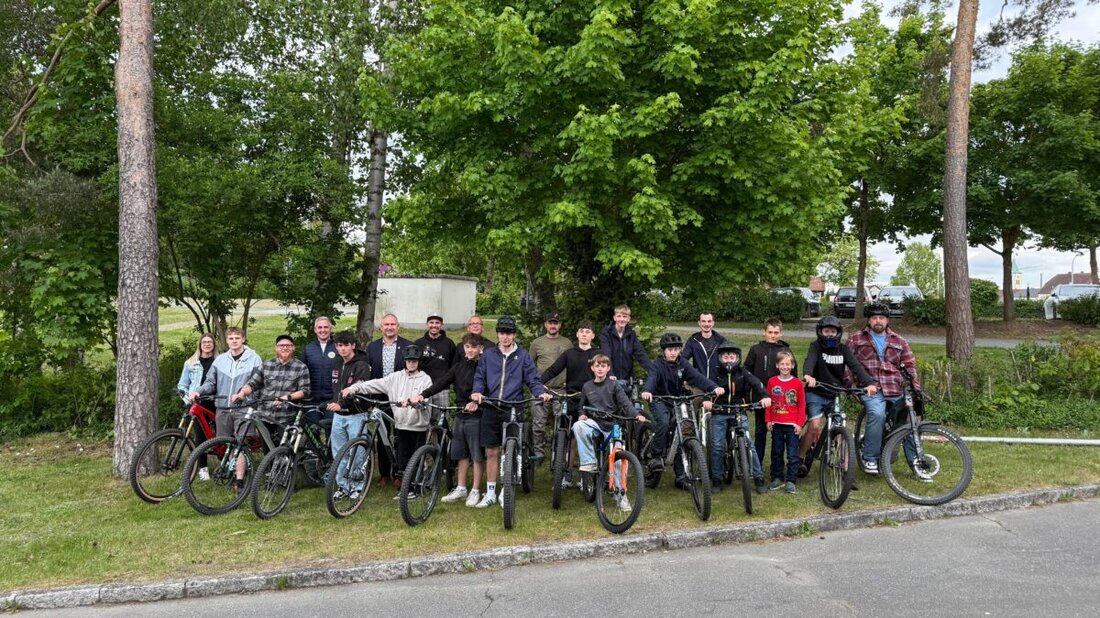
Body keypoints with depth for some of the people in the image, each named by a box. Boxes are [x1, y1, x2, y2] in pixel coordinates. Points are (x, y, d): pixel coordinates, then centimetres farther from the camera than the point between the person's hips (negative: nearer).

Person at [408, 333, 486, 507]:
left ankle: (475, 491, 12)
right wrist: (423, 395, -11)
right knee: (461, 453, 14)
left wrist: (477, 403, -37)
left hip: (476, 415, -6)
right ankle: (461, 488, 25)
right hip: (461, 415, 6)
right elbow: (442, 382, 1)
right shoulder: (460, 366, 10)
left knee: (477, 455, 1)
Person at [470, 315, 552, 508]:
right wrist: (477, 391, -10)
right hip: (491, 410, 2)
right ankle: (490, 493, 17)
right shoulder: (489, 354, 11)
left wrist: (541, 392, -17)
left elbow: (533, 379, 2)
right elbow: (479, 377, 10)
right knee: (491, 452, 7)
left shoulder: (523, 356, 5)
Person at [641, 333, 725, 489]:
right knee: (663, 423, -34)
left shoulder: (682, 364, -1)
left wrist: (714, 387, -32)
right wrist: (646, 391, -56)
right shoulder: (657, 365, -13)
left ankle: (681, 476, 9)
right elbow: (651, 378, -33)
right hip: (659, 401, -4)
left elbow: (697, 377, -14)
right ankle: (655, 455, -15)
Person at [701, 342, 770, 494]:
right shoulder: (716, 374, -1)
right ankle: (717, 478, 12)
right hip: (719, 414, 0)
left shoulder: (742, 373, 0)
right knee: (717, 446, -3)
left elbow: (756, 383, -13)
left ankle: (758, 477, 5)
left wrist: (764, 396, -33)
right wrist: (706, 400, -35)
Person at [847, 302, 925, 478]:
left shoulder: (899, 341, 18)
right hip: (871, 389, -3)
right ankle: (870, 458, -19)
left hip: (897, 390, 3)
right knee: (877, 414, -31)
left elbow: (910, 365, 13)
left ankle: (915, 462, 8)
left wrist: (915, 388, -1)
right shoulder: (856, 339, 12)